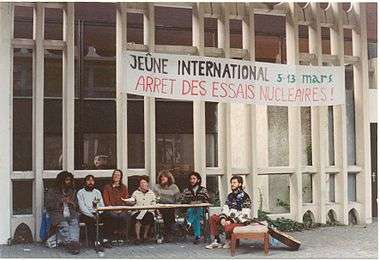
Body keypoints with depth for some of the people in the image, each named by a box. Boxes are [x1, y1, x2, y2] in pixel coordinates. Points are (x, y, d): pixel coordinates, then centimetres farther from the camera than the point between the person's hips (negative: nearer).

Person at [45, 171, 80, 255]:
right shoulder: (52, 192, 13)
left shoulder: (72, 192, 24)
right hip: (58, 214, -2)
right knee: (64, 225, -35)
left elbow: (77, 206, 23)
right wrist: (61, 201, -3)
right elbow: (48, 205, 3)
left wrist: (71, 202, 3)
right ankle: (69, 244, -48)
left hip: (71, 214, 2)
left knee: (75, 223, -34)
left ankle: (75, 243, -51)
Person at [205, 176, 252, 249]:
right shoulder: (230, 195, 13)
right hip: (230, 218, 8)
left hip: (241, 221, -8)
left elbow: (245, 215, -18)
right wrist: (222, 218, -12)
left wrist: (231, 221, -22)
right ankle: (216, 241, -3)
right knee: (213, 218, -2)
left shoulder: (245, 196, -12)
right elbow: (225, 208, 9)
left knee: (227, 227, -34)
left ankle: (228, 242, -1)